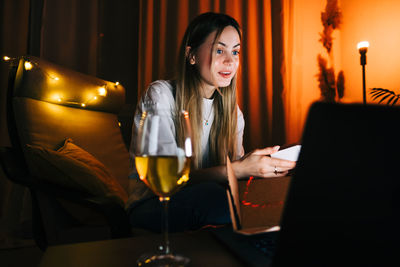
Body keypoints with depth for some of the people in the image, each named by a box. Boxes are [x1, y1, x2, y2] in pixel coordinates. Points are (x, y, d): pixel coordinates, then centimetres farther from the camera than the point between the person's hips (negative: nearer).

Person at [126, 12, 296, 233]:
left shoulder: (232, 110, 7)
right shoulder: (160, 95, -12)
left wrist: (264, 165, -17)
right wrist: (241, 169, -30)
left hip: (201, 206, 5)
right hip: (151, 208, -4)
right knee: (209, 193, -35)